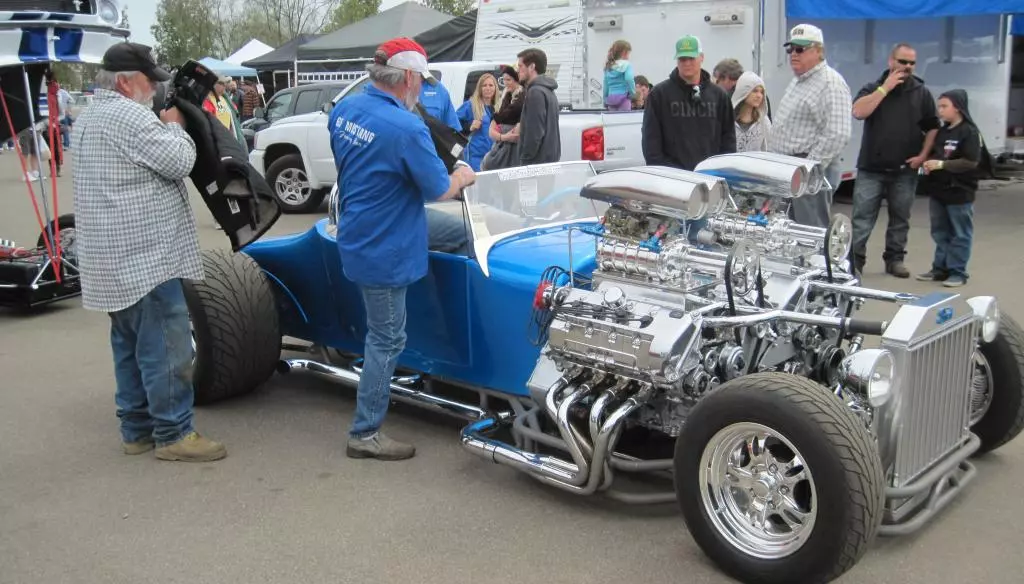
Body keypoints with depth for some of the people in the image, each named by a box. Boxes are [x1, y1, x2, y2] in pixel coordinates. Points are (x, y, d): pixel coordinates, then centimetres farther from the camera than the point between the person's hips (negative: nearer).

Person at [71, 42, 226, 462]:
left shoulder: (88, 118, 19)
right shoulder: (127, 115, -15)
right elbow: (179, 162, -15)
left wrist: (162, 126, 12)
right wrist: (174, 126, 1)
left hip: (114, 258, 11)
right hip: (144, 255, -11)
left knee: (130, 345, 15)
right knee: (166, 347, -4)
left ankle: (136, 428, 22)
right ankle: (173, 434, 2)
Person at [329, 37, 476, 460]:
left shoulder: (343, 109, -2)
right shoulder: (407, 128, -27)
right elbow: (440, 191, -17)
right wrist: (463, 176, 6)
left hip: (361, 227, 9)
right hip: (381, 248, -9)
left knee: (461, 227, 21)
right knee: (387, 340, 4)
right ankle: (365, 435, 17)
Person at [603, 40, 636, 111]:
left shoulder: (608, 67, 12)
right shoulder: (626, 65, -4)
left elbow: (606, 86, 13)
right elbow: (629, 78, -21)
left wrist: (606, 101, 20)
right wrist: (633, 93, -9)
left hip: (611, 99, 6)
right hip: (623, 97, -6)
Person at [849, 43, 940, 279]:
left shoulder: (922, 93, 9)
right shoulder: (873, 88, 6)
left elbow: (932, 127, 11)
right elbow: (858, 112, -14)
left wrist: (923, 155, -2)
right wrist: (885, 88, -12)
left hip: (905, 171, 2)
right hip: (871, 170, -2)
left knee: (900, 219, 9)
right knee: (862, 218, -4)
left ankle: (895, 259, 21)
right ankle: (854, 261, -1)